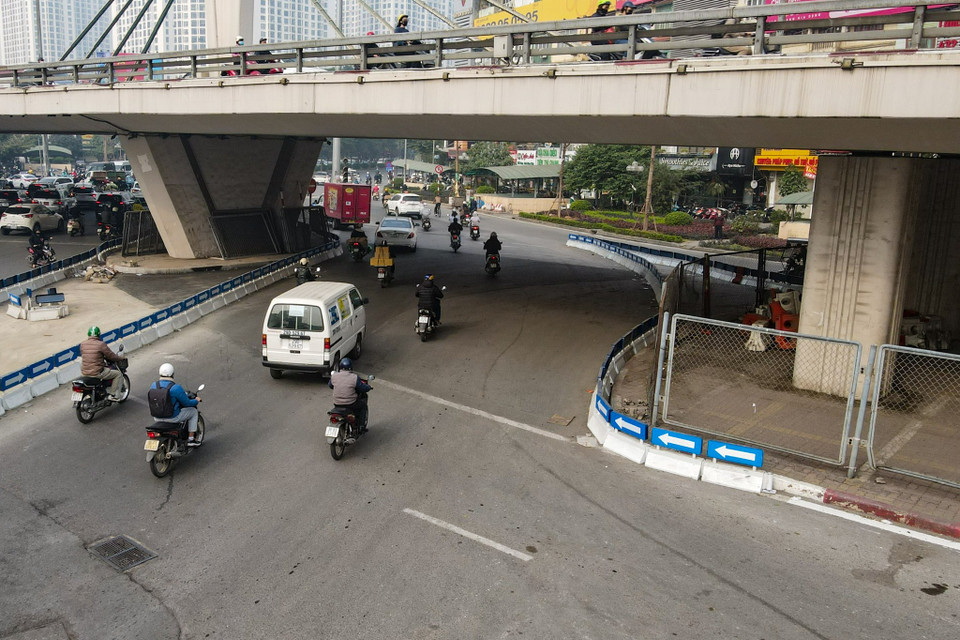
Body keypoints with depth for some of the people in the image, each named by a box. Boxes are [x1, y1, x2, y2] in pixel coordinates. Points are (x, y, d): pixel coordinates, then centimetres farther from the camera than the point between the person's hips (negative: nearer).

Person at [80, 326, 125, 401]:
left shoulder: (82, 344, 3)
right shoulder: (101, 344, -14)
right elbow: (111, 356, -7)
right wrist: (120, 358, 13)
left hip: (84, 373, 7)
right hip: (97, 373, -7)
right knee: (118, 373, 10)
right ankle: (114, 395, 8)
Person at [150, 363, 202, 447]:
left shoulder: (153, 386, -3)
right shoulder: (176, 388, -21)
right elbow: (187, 403, -13)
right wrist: (196, 400, 9)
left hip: (157, 418, 6)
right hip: (172, 417, -6)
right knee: (193, 411, 16)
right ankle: (191, 439, 16)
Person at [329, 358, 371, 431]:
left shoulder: (334, 376, -4)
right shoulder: (355, 377, -15)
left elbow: (330, 385, 15)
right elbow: (364, 388, -8)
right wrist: (368, 387, 15)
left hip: (337, 404, 4)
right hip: (351, 404, -4)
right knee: (363, 404, 23)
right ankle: (362, 426, 21)